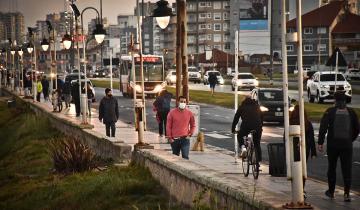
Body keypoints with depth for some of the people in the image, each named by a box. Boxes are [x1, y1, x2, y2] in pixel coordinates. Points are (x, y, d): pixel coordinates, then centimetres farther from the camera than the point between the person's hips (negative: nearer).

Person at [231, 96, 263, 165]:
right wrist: (261, 127, 44)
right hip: (257, 127, 2)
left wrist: (233, 129, 27)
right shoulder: (257, 106, 26)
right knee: (257, 144, 17)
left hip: (246, 126, -2)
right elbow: (261, 118, 32)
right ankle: (258, 161, 15)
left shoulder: (242, 107, 18)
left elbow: (236, 118, 19)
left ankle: (243, 147, 0)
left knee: (240, 136, 27)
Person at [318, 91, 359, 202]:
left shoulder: (330, 112, -5)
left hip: (333, 145, -1)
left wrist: (320, 143, -8)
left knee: (332, 168, 15)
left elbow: (323, 127, -11)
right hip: (347, 145, 1)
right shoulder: (351, 112, 2)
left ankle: (331, 192, 24)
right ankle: (346, 194, -9)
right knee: (347, 170, 1)